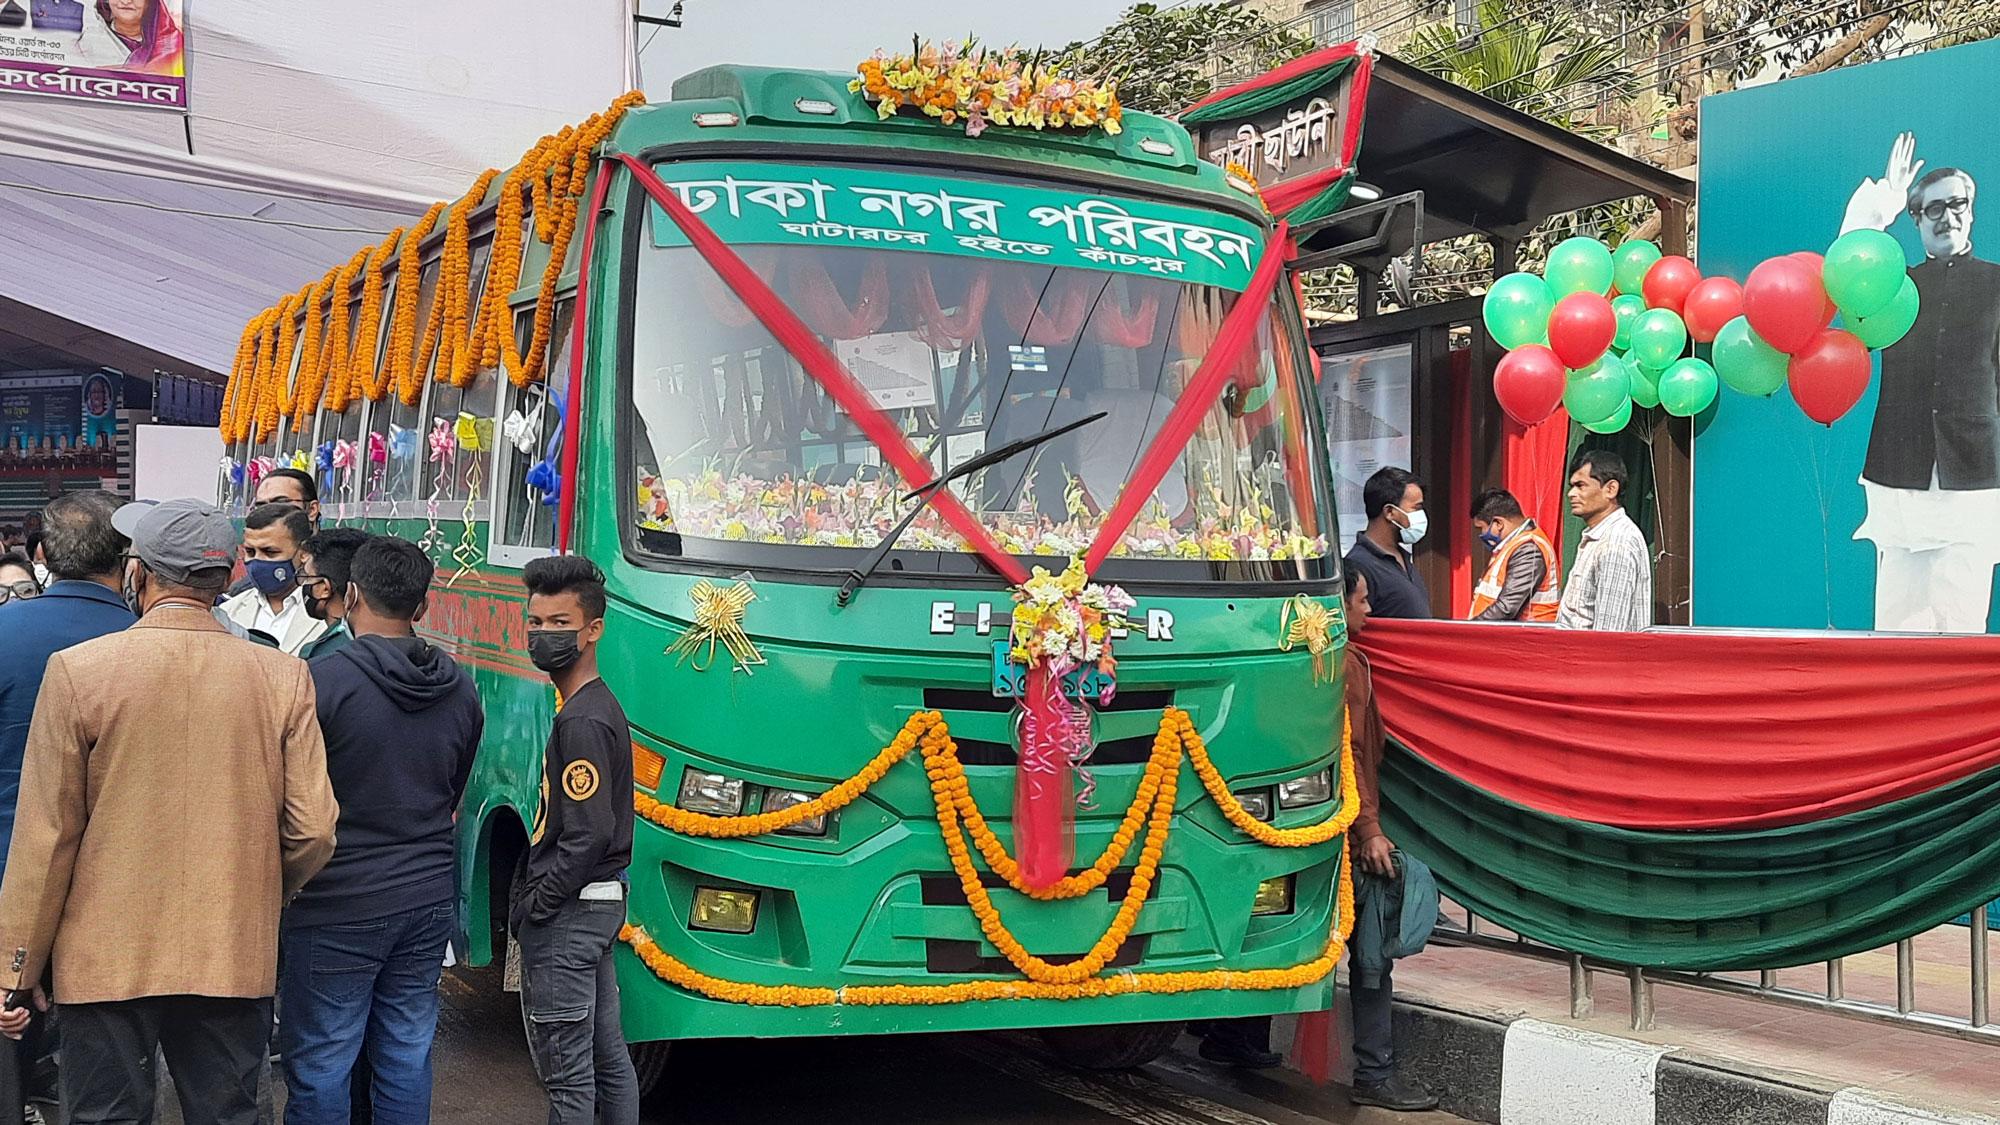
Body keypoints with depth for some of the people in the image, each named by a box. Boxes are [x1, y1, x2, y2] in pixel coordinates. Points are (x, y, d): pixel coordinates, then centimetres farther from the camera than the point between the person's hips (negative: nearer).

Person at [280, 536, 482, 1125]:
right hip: (428, 900, 6)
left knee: (319, 1066, 4)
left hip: (337, 908, -5)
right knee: (408, 1059, 12)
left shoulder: (324, 679, -15)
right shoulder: (460, 690, 5)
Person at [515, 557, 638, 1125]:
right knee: (607, 1056, 17)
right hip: (602, 905, 10)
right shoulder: (602, 704, 12)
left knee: (567, 1071, -4)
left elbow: (589, 835, -23)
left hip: (568, 915, -10)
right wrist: (536, 898, 17)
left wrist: (532, 907, -13)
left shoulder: (580, 721, -19)